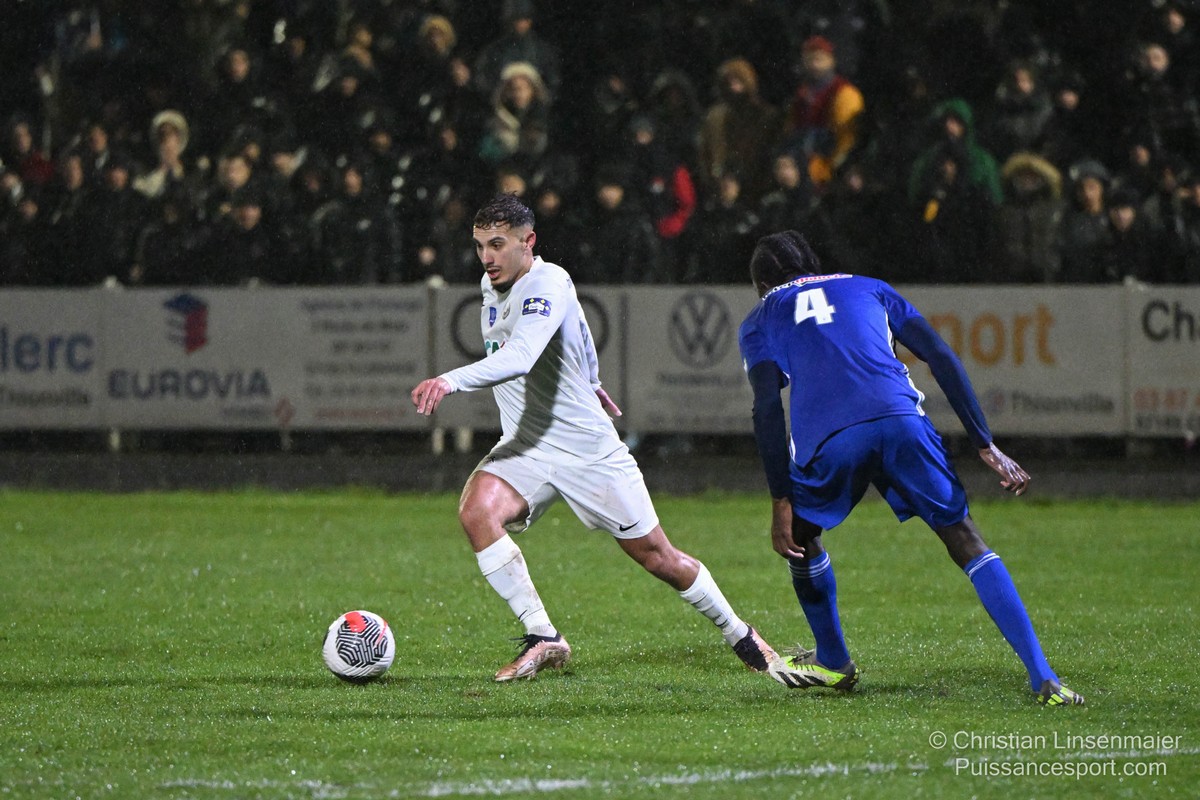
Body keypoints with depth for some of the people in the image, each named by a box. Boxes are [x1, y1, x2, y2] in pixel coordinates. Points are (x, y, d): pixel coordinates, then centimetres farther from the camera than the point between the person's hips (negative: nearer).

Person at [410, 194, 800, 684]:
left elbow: (518, 358, -39)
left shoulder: (547, 285, -21)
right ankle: (542, 639, -17)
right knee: (476, 511, -23)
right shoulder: (492, 284, 5)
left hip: (588, 446, -6)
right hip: (524, 447, 6)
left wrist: (451, 381, -52)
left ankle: (741, 637, 26)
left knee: (657, 557, 2)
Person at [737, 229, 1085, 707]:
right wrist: (986, 446, 18)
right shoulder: (867, 289, 32)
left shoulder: (760, 321, 26)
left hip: (826, 438, -1)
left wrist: (781, 502, 8)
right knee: (966, 541, 7)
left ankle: (833, 663, 39)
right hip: (900, 419, 1)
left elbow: (767, 409, 9)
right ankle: (1042, 678, -4)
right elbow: (942, 360, 20)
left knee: (799, 535, 29)